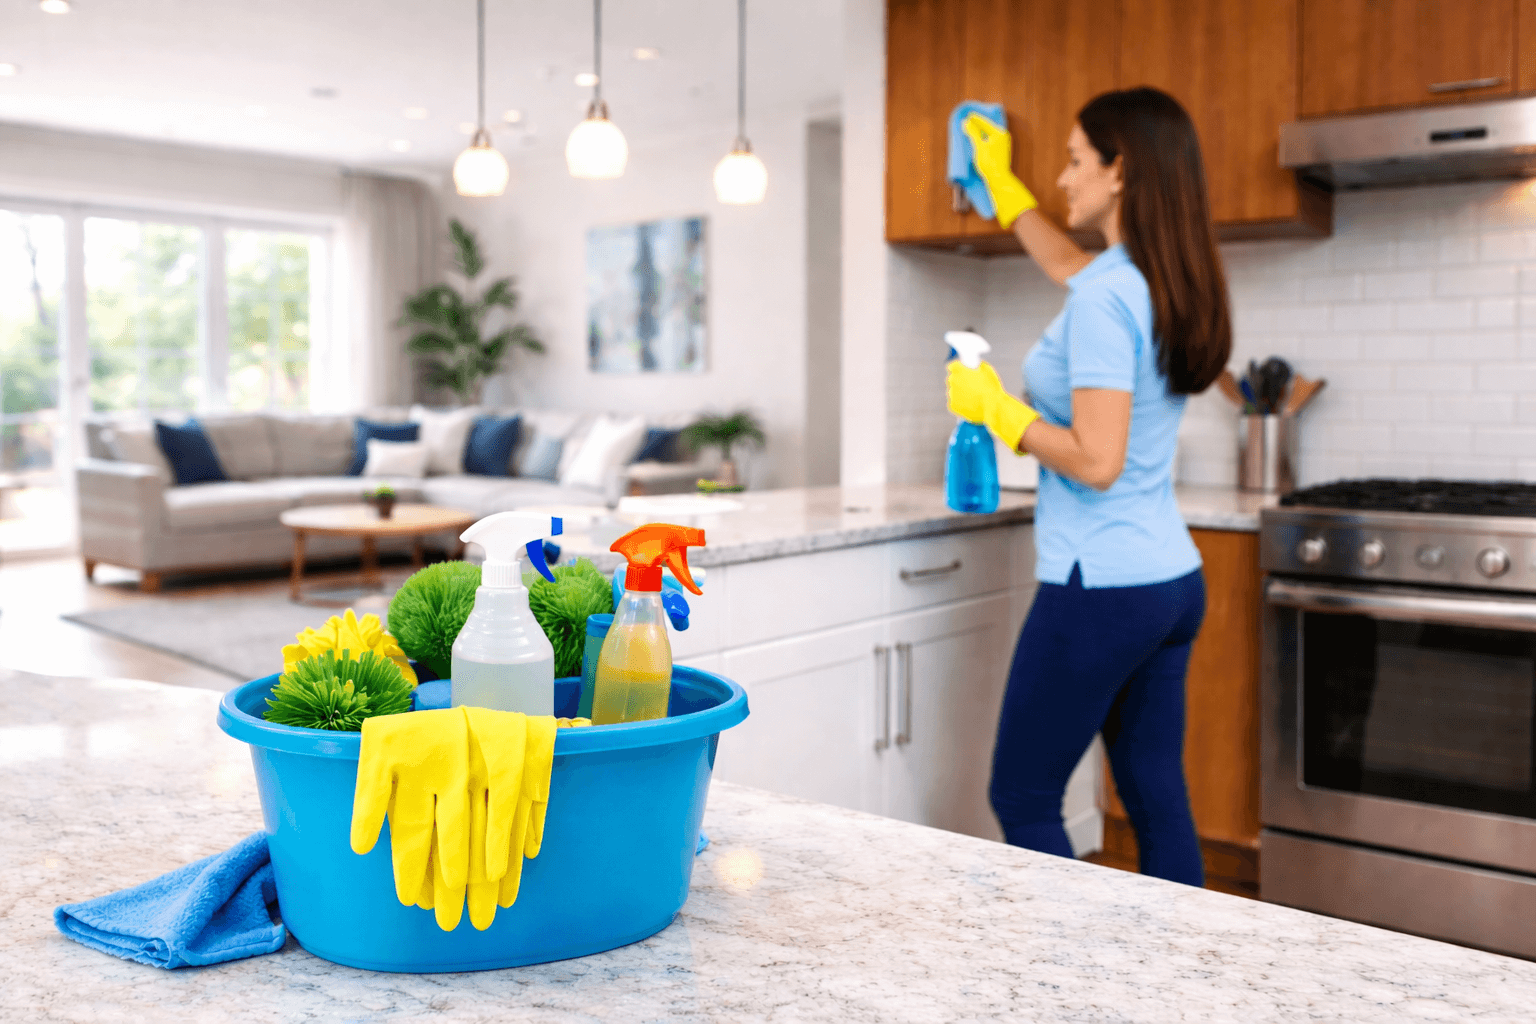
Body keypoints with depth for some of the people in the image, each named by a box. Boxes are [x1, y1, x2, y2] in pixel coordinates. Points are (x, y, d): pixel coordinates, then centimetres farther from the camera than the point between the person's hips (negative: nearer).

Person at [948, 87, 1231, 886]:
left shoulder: (1105, 297, -18)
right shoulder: (1166, 282, 10)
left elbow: (1097, 461, -23)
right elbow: (1065, 265, 31)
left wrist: (995, 409, -10)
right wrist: (1002, 186, 41)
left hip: (1101, 588, -9)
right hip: (1172, 580, 9)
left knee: (1022, 800, 4)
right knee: (1158, 801, 14)